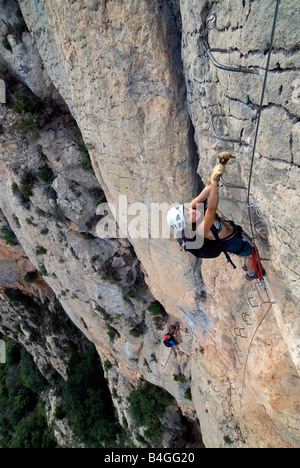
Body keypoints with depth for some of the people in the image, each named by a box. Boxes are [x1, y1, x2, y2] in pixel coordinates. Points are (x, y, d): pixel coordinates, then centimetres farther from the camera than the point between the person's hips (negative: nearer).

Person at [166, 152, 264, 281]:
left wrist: (221, 164, -39)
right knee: (252, 254, 24)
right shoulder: (201, 229, -44)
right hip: (234, 243, -7)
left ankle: (247, 265, 66)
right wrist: (215, 181, -73)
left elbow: (208, 186, -27)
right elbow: (212, 208, -61)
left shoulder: (192, 205, -24)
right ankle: (252, 273, 56)